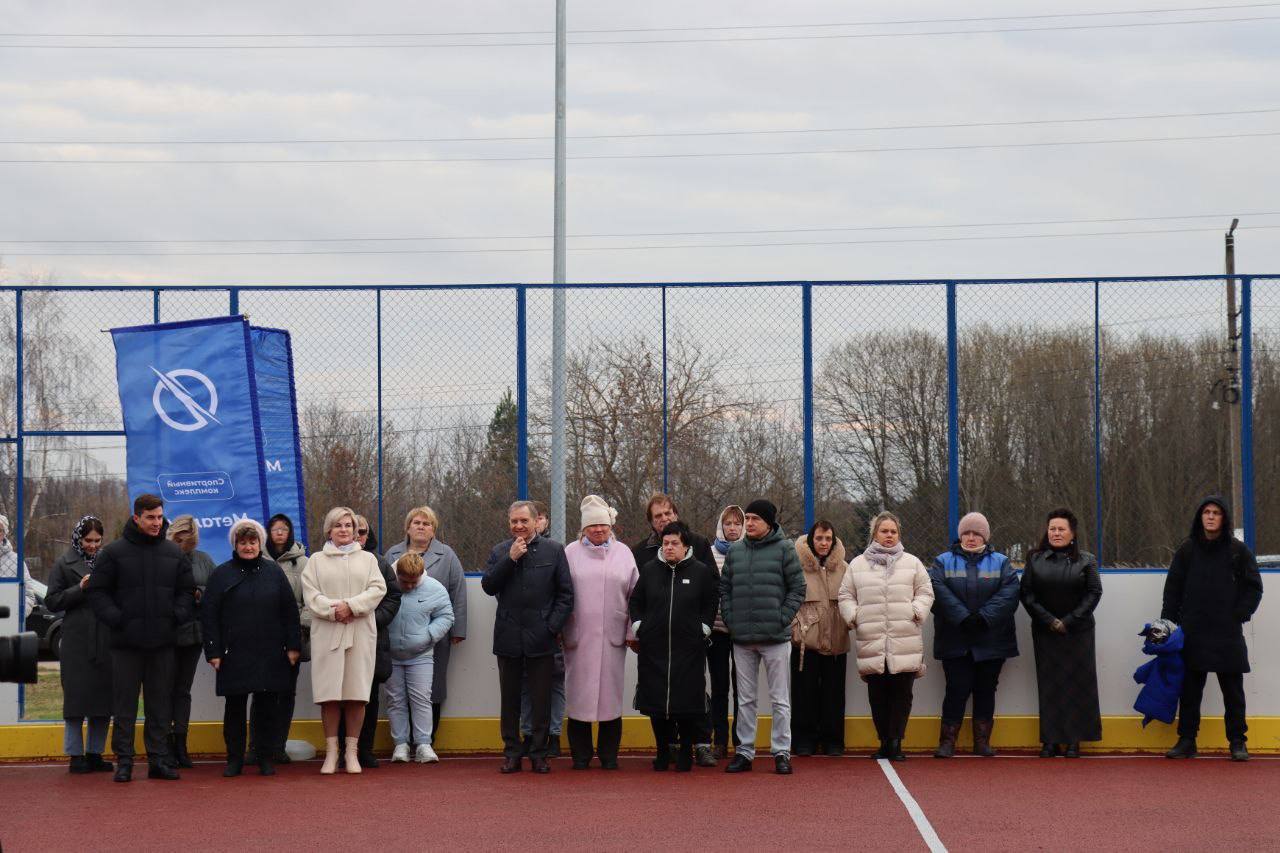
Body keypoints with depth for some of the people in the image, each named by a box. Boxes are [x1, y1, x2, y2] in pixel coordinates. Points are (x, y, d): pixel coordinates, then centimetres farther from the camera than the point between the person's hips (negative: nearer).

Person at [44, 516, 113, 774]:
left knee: (104, 698, 4)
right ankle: (76, 755, 4)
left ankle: (95, 753, 13)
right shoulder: (65, 564, 4)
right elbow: (52, 601, 1)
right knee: (76, 698, -2)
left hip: (106, 642, 3)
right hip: (77, 643, -3)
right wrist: (79, 590, -11)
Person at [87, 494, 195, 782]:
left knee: (160, 704, 7)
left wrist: (178, 615, -1)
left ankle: (159, 759, 13)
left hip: (163, 641, 3)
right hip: (126, 641, -3)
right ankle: (124, 761, 6)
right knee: (124, 705, 1)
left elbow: (187, 590, 15)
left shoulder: (174, 553, 9)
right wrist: (114, 618, -11)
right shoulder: (114, 552, -1)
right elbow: (98, 591, 0)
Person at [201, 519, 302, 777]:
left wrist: (293, 646, 3)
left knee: (267, 708, 4)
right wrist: (213, 652, -5)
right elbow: (208, 616, 1)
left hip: (270, 656, 1)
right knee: (234, 708, 3)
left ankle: (265, 758, 12)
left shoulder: (274, 572, 8)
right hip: (234, 656, -1)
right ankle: (234, 758, 12)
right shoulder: (221, 575, 3)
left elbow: (290, 611, 9)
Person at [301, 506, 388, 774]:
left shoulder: (367, 559, 15)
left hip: (360, 634, 1)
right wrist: (333, 610, -15)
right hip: (326, 633, -1)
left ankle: (351, 752, 5)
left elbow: (378, 589, 1)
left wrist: (351, 606, -12)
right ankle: (331, 752, 2)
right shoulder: (316, 561, 12)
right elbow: (311, 594, 0)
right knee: (329, 694, -4)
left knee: (356, 693, -1)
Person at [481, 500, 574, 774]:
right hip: (508, 637, 2)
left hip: (540, 638, -2)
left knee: (541, 700, 2)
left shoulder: (554, 550, 3)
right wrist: (510, 559, -11)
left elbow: (565, 594, 3)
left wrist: (553, 627, -6)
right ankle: (511, 753, 13)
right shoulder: (499, 552, 8)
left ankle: (539, 754, 9)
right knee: (510, 699, 7)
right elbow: (488, 586, -4)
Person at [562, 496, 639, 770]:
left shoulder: (623, 553, 10)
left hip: (612, 635, 1)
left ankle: (609, 754, 10)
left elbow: (634, 594, 10)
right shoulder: (570, 553, 6)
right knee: (579, 693, 0)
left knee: (611, 693, 2)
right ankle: (581, 754, 8)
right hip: (578, 635, -1)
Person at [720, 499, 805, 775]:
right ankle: (744, 752, 15)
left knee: (780, 699, 1)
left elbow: (798, 588, -2)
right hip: (742, 638, 4)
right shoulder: (735, 551, 9)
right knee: (745, 698, 9)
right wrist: (730, 620, 1)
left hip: (775, 637, -4)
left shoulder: (784, 549, -2)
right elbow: (725, 588, 13)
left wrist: (783, 618, -10)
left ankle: (782, 752, 7)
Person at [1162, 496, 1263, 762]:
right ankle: (1186, 740, 10)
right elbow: (1172, 588, 7)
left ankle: (1237, 742, 9)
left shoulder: (1238, 550, 3)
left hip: (1227, 633, -1)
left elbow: (1254, 588, 5)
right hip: (1193, 632, 1)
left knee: (1233, 689, 3)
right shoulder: (1187, 549, 7)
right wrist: (1168, 622, -1)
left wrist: (1239, 615, -5)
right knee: (1190, 689, 4)